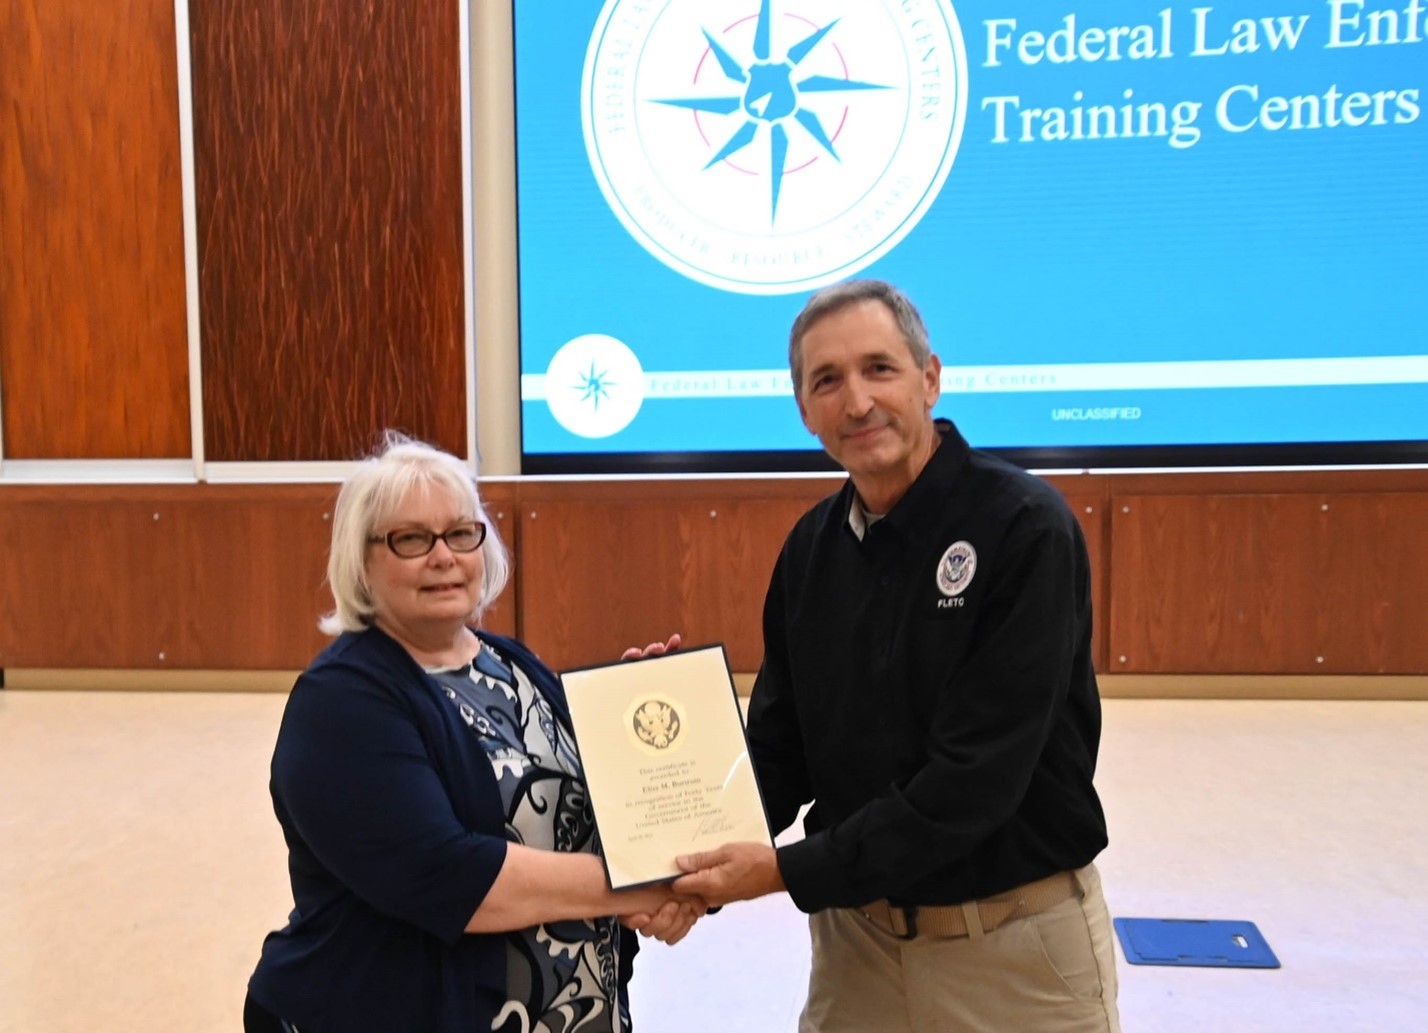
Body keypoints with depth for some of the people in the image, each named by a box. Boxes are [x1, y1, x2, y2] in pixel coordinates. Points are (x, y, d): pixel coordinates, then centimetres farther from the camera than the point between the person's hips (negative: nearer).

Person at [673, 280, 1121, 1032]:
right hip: (854, 925, 5)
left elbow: (976, 777, -23)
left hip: (1016, 935, -4)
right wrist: (704, 863, -12)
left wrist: (789, 870, -21)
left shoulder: (1024, 527, -18)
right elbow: (781, 745, 3)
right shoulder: (811, 546, -1)